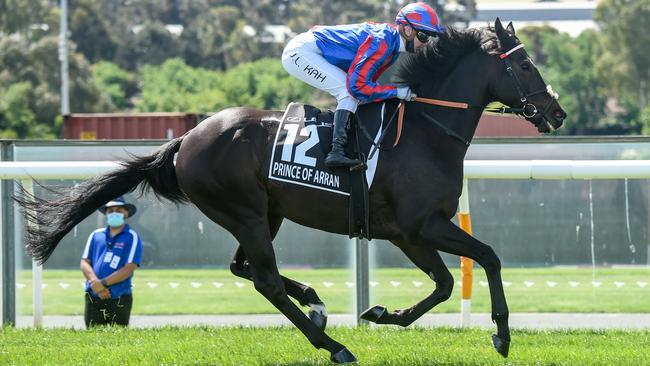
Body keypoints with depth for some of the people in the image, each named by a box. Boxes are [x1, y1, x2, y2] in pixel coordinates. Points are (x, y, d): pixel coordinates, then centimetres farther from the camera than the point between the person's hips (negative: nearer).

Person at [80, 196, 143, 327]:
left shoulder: (132, 238, 2)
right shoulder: (96, 235, 14)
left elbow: (128, 269, -7)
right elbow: (84, 263, 9)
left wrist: (103, 283, -13)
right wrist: (95, 283, -10)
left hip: (119, 300, -4)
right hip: (93, 299, 4)